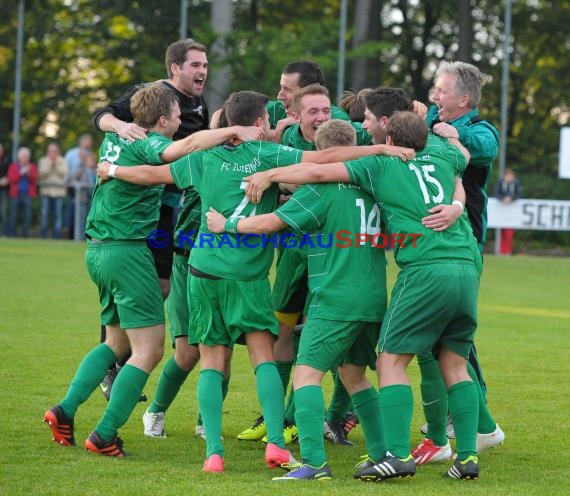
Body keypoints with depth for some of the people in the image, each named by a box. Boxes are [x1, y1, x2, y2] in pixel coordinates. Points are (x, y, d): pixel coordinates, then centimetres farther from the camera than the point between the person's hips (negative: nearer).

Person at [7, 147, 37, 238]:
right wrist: (20, 173, -12)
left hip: (28, 194, 0)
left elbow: (34, 180, 1)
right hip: (16, 194, 0)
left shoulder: (32, 167, 10)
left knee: (27, 216, -6)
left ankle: (25, 235, -3)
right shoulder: (13, 166, 8)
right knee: (13, 216, -2)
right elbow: (11, 179, -3)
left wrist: (29, 173, -15)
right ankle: (11, 234, 3)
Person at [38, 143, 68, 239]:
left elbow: (63, 173, -6)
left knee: (58, 215, -4)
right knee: (44, 214, -4)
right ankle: (43, 236, 1)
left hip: (59, 192, 0)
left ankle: (57, 237, 0)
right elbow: (42, 174, -5)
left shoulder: (63, 161, 7)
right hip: (45, 192, 0)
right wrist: (50, 164, -12)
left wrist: (56, 164, -12)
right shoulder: (43, 161, 7)